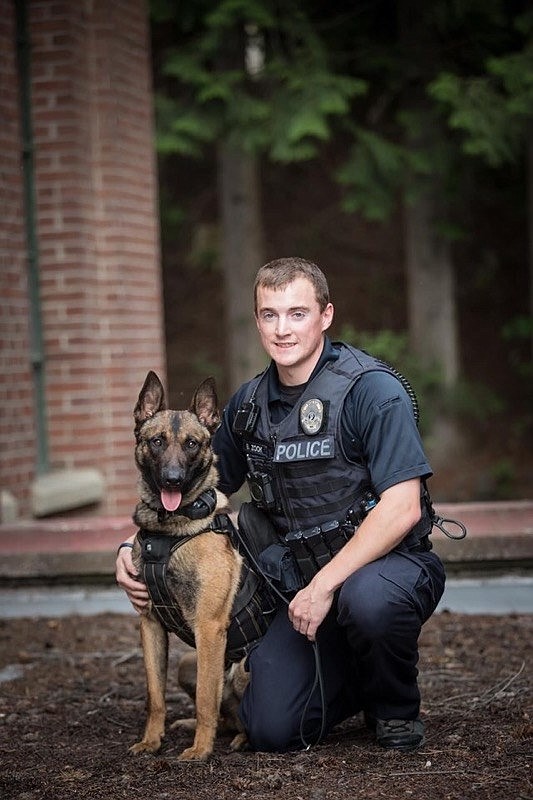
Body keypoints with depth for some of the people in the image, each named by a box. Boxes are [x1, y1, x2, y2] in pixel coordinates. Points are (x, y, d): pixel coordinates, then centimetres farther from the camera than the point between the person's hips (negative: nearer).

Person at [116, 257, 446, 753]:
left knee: (367, 598, -41)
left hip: (389, 561, -4)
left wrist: (326, 583, -27)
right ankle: (357, 682, 21)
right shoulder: (249, 405, 6)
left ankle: (397, 707, -7)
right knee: (271, 730, -13)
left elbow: (402, 508, -21)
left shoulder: (369, 388, -13)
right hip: (303, 583, 5)